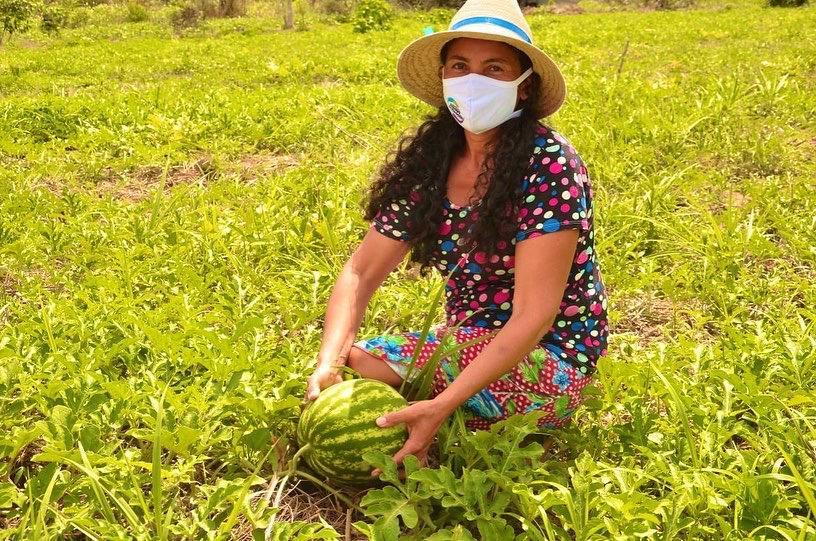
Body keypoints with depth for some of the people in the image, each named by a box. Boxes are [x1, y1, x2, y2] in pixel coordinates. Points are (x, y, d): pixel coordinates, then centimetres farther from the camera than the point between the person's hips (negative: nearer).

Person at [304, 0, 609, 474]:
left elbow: (533, 316, -25)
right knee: (346, 368, -12)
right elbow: (362, 272, -1)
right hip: (467, 344, 6)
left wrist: (442, 406, -34)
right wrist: (329, 362, -19)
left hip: (548, 362, -6)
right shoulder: (428, 161, -1)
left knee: (362, 368, -22)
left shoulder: (548, 166, -20)